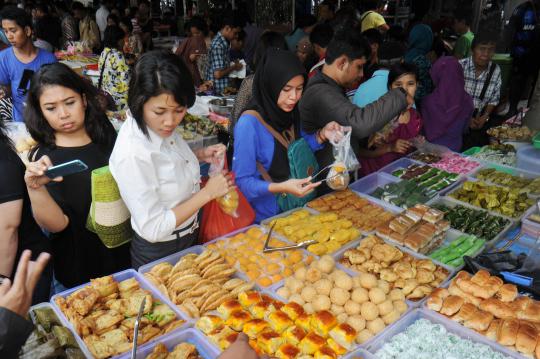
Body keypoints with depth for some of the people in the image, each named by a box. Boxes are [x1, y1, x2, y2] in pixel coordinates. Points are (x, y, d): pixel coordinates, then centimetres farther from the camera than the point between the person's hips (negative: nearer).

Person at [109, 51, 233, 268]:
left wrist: (200, 155, -8)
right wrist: (207, 193, -23)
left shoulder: (162, 128, -12)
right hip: (158, 254, -7)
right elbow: (153, 228, -27)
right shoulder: (132, 154, -33)